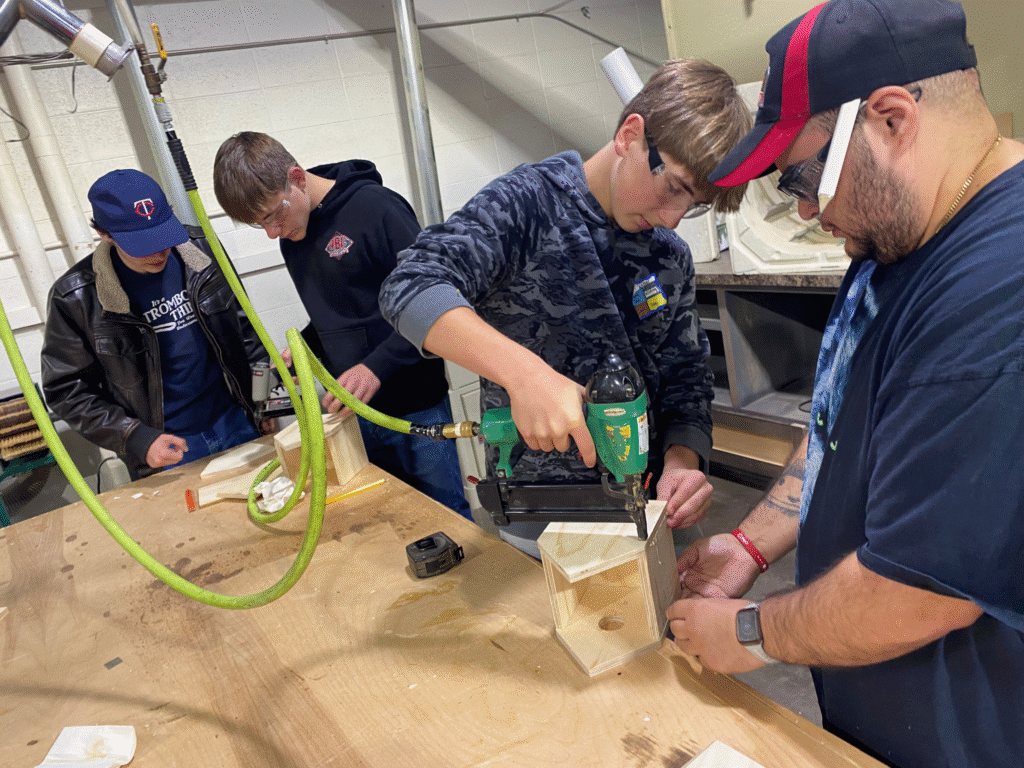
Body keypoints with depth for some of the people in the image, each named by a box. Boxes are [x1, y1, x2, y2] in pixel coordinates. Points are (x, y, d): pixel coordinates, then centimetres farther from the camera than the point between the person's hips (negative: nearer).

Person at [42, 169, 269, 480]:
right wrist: (136, 439, -17)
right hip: (167, 448, -3)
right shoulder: (76, 297, -14)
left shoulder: (200, 250, -5)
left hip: (237, 425, 3)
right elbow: (67, 391, -7)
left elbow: (243, 327, 7)